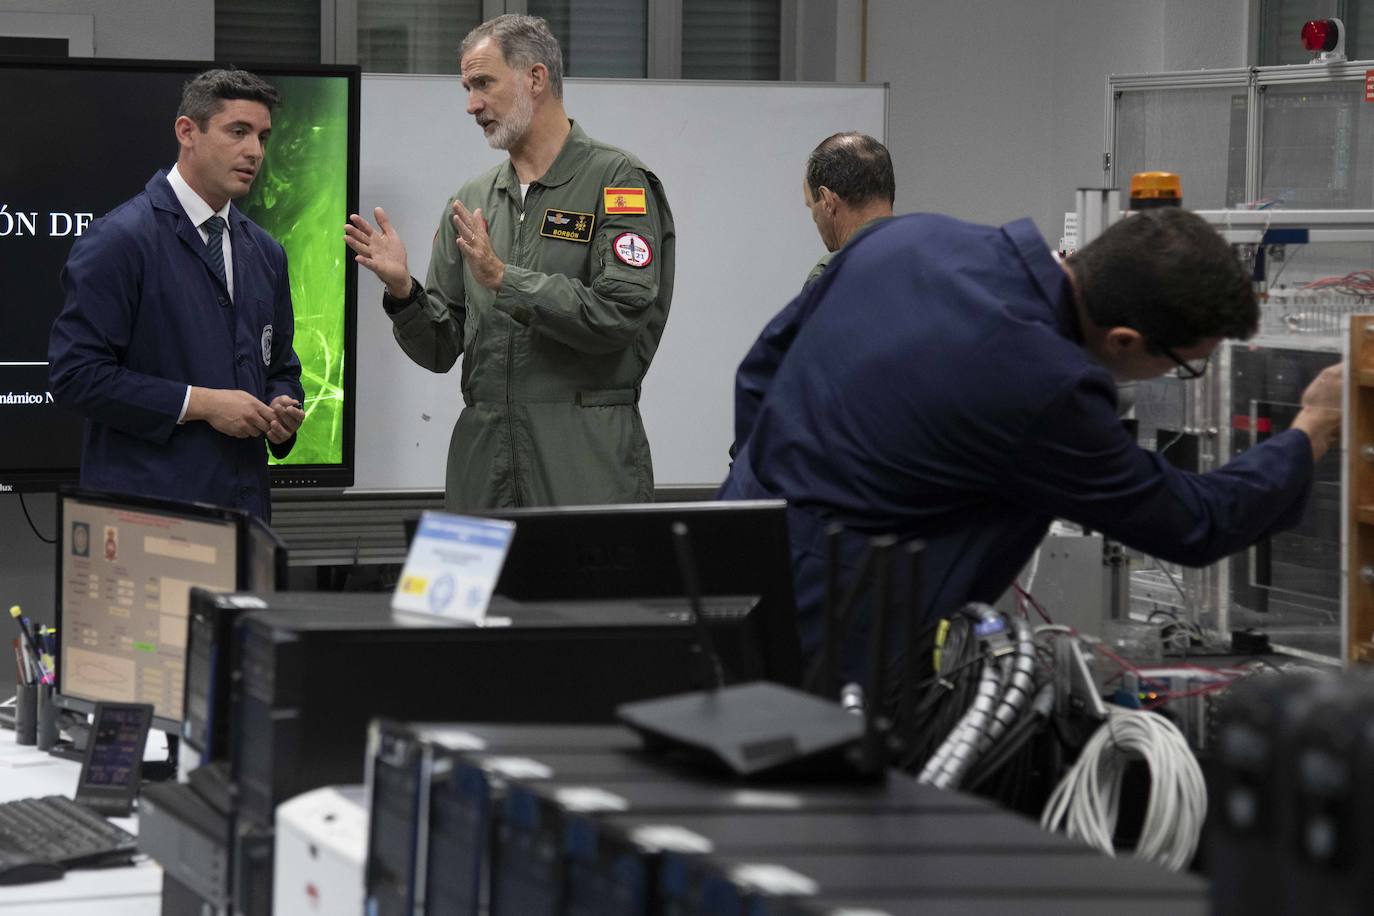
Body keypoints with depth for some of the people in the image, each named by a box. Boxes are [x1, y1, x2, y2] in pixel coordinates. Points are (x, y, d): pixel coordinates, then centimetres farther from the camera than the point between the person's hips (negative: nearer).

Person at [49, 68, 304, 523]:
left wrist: (283, 410, 0)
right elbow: (75, 373, -14)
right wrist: (199, 404, -16)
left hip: (244, 502, 6)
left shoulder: (265, 253, 15)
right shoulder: (119, 240, -8)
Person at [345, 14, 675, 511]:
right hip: (481, 450, 5)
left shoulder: (617, 181, -3)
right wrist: (402, 290, -6)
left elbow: (619, 316, -15)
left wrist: (503, 278, -17)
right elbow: (441, 350, 13)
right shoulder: (472, 200, 14)